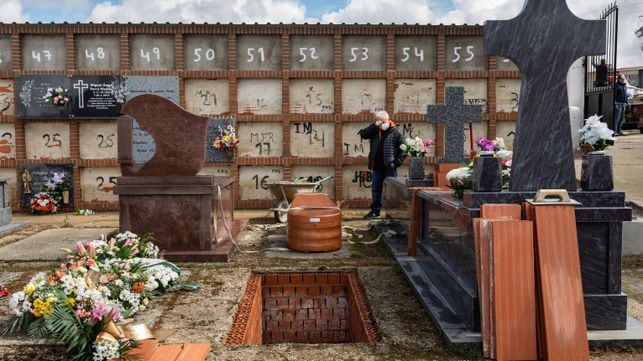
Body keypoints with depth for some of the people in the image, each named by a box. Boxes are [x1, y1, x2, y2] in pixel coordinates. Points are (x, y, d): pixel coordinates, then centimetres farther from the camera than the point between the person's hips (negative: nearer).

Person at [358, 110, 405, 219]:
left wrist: (398, 161, -11)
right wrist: (374, 125, -13)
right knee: (376, 189, 11)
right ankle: (375, 211, 22)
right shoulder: (374, 131, 7)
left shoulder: (395, 131, -4)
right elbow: (363, 134, -7)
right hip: (377, 167, 5)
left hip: (390, 167, -4)